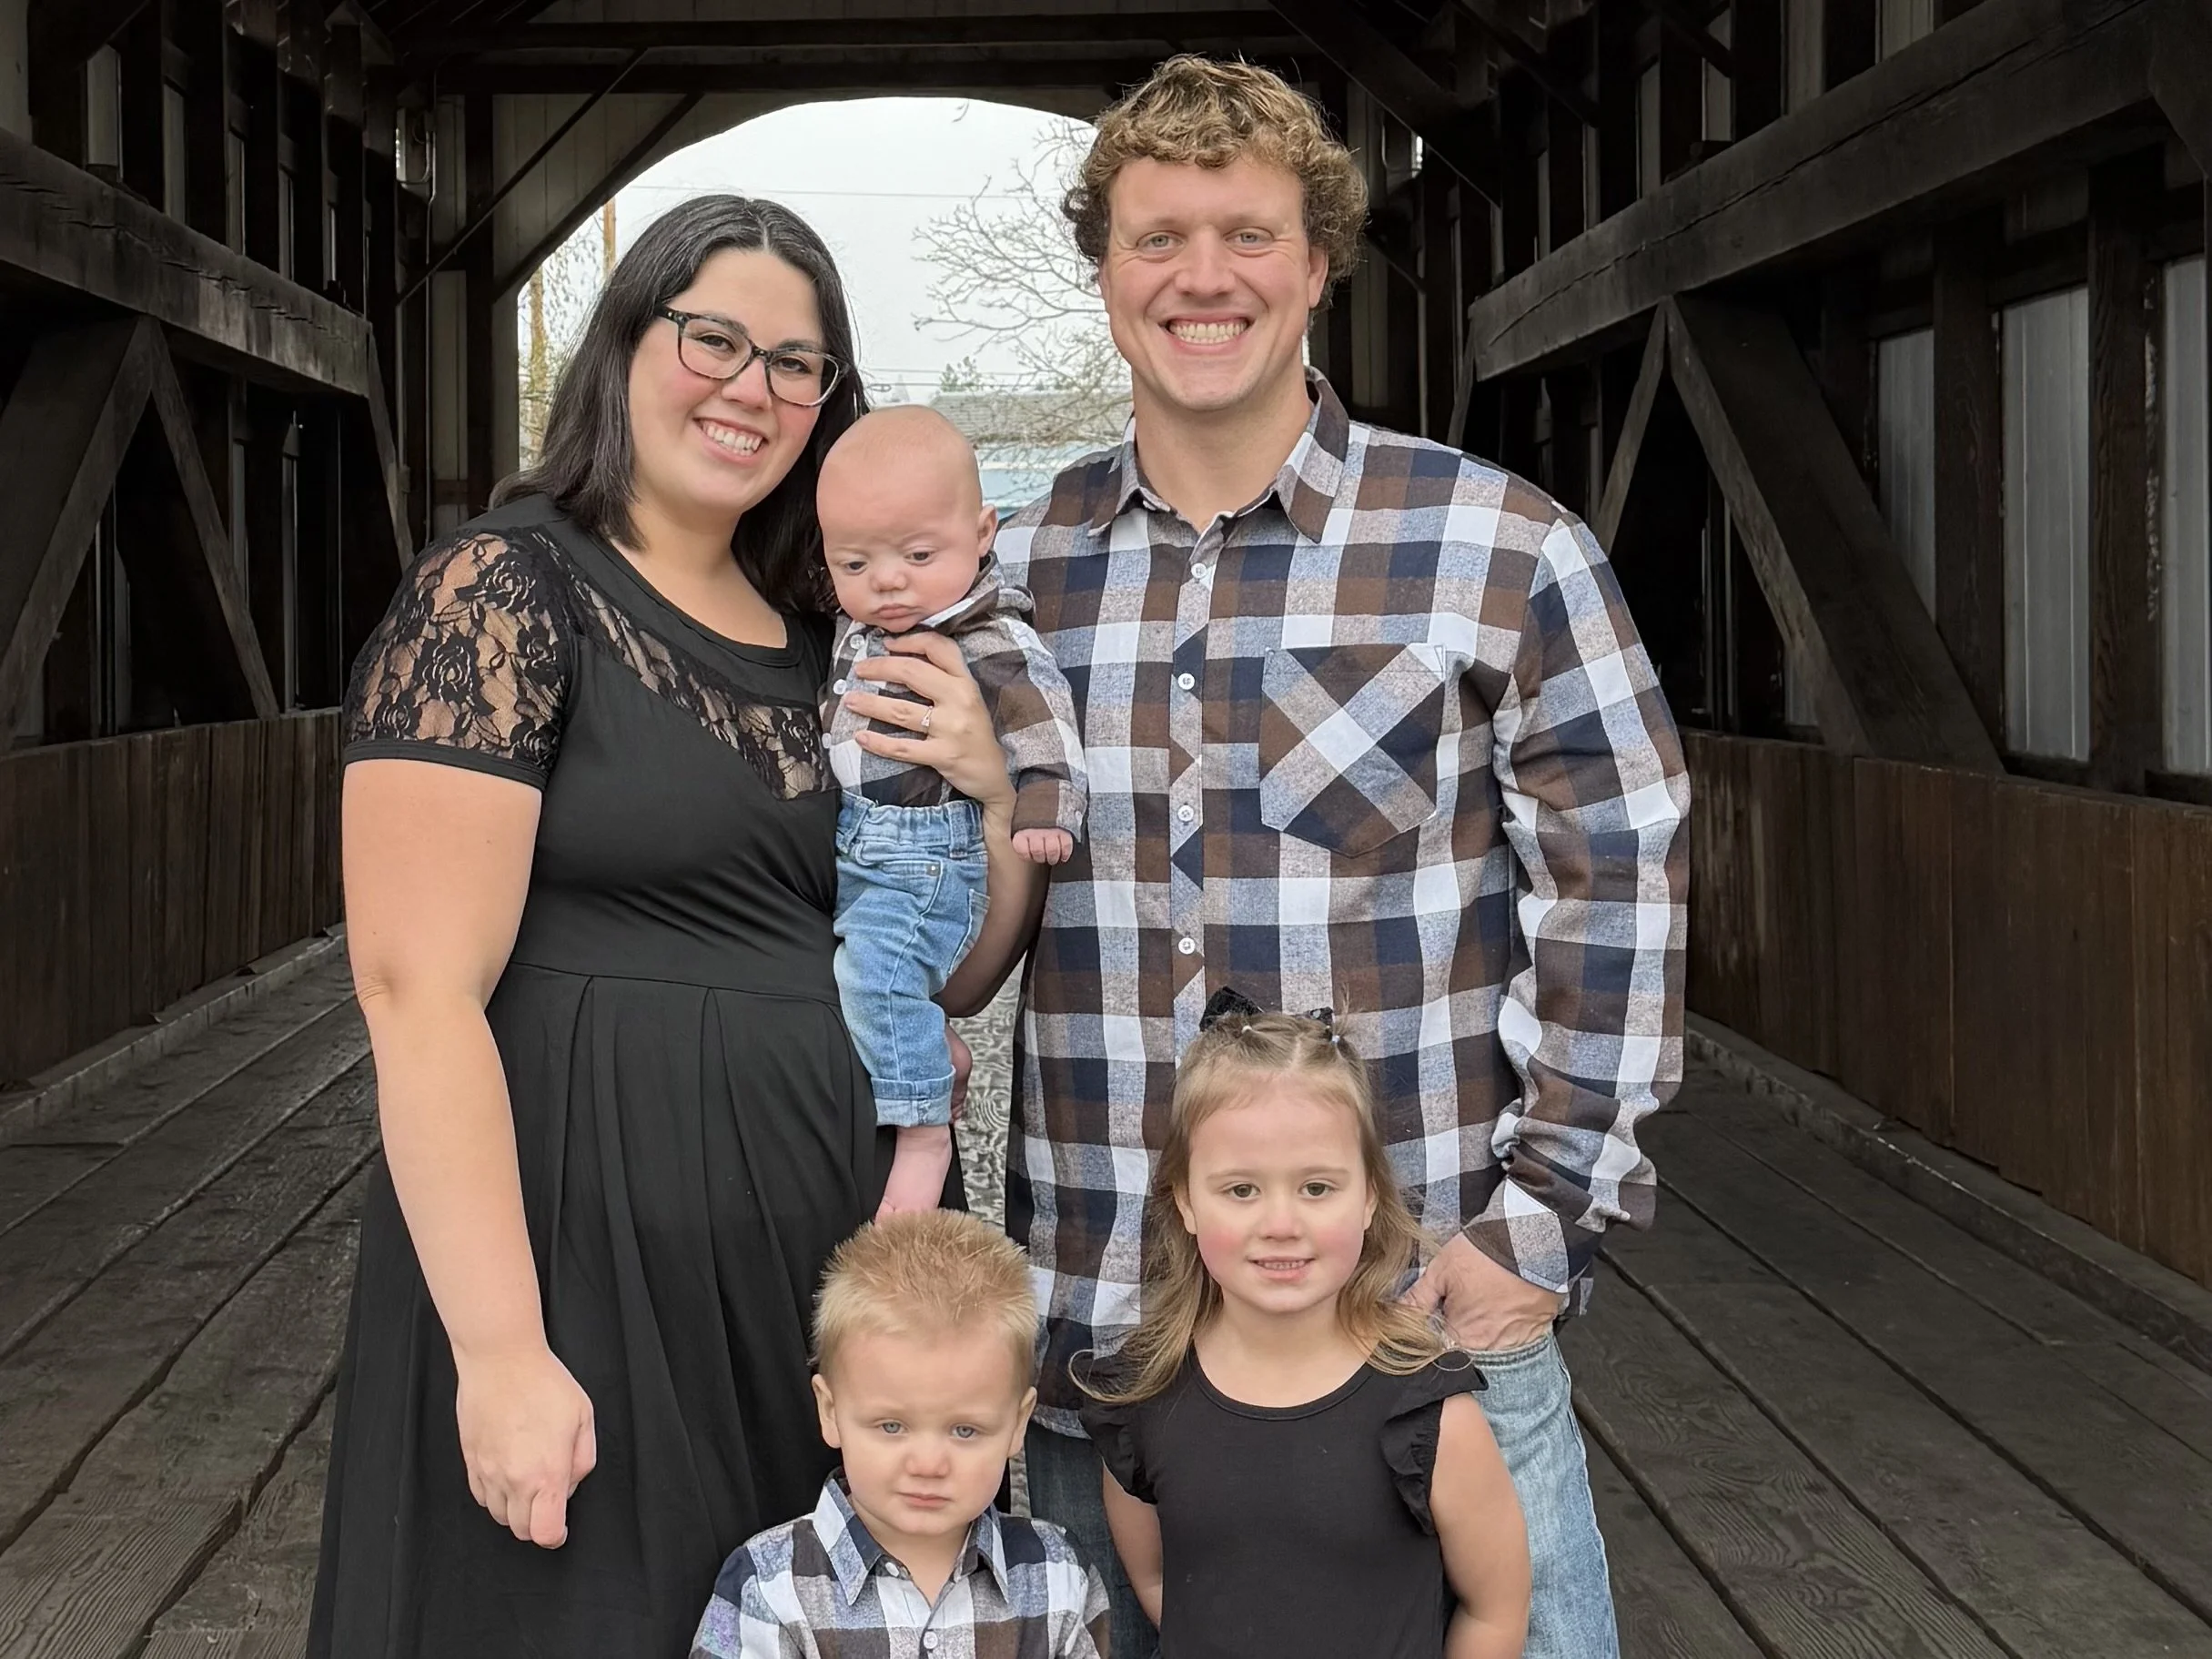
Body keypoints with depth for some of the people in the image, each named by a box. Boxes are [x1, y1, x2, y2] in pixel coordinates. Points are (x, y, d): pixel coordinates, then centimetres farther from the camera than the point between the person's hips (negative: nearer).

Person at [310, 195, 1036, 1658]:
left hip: (821, 1247, 7)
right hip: (585, 1239, -6)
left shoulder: (825, 643, 11)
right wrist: (502, 1353, -22)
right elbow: (419, 989, -17)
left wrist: (987, 789, -4)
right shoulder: (505, 592, -9)